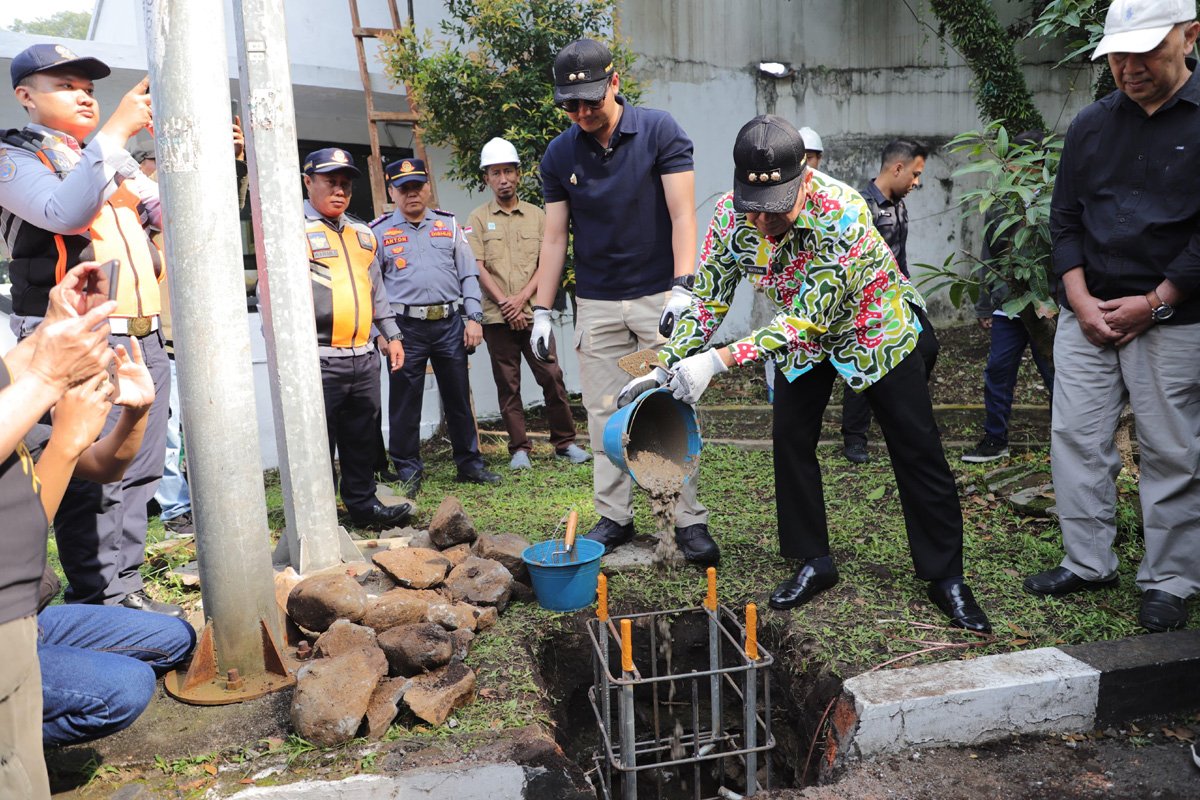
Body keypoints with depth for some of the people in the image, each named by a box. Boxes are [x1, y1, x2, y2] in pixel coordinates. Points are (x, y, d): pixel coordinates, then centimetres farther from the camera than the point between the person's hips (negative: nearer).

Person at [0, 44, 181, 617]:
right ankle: (99, 607, 2)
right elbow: (64, 212, -19)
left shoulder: (114, 159, 22)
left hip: (144, 336, 7)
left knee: (137, 476, 8)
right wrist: (116, 130, -19)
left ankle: (126, 592, 18)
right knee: (91, 482, -7)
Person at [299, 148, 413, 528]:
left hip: (364, 355, 7)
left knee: (363, 436, 14)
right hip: (319, 359, -6)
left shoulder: (363, 233, 19)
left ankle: (363, 504, 26)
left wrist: (391, 334, 23)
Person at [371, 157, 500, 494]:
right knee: (405, 403, 3)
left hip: (449, 323, 2)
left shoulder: (449, 224, 11)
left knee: (459, 398, 9)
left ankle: (469, 463, 21)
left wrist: (474, 318, 1)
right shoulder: (379, 231, 5)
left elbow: (468, 274, 10)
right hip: (406, 327, -2)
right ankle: (408, 470, 15)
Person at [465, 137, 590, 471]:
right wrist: (504, 303, -12)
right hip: (497, 317, 0)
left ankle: (565, 442, 11)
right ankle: (519, 449, 11)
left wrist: (521, 298, -10)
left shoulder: (537, 215, 9)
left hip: (533, 314, 1)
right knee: (508, 385, 3)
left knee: (552, 377, 0)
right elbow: (478, 268, -2)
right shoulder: (478, 219, 6)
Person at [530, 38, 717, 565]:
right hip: (596, 305, 3)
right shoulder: (559, 155, 4)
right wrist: (542, 310, 3)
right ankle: (615, 517, 17)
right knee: (605, 415, 6)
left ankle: (690, 522, 7)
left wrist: (682, 288, -22)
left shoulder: (659, 131, -6)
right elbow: (554, 236, 7)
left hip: (659, 297, -3)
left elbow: (682, 214, -11)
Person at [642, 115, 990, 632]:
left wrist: (719, 361, -45)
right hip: (801, 334, 4)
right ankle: (813, 562, 16)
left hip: (874, 327, -4)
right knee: (790, 441, 0)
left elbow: (811, 317, -39)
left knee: (917, 450, -1)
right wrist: (667, 368, -21)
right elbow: (707, 298, -12)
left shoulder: (841, 212, -38)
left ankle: (946, 578, 13)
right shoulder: (732, 212, -22)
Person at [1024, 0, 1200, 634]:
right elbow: (1064, 218, 9)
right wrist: (1081, 300, -2)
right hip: (1087, 314, 4)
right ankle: (1089, 563, 18)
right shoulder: (1092, 124, 8)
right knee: (1075, 438, 5)